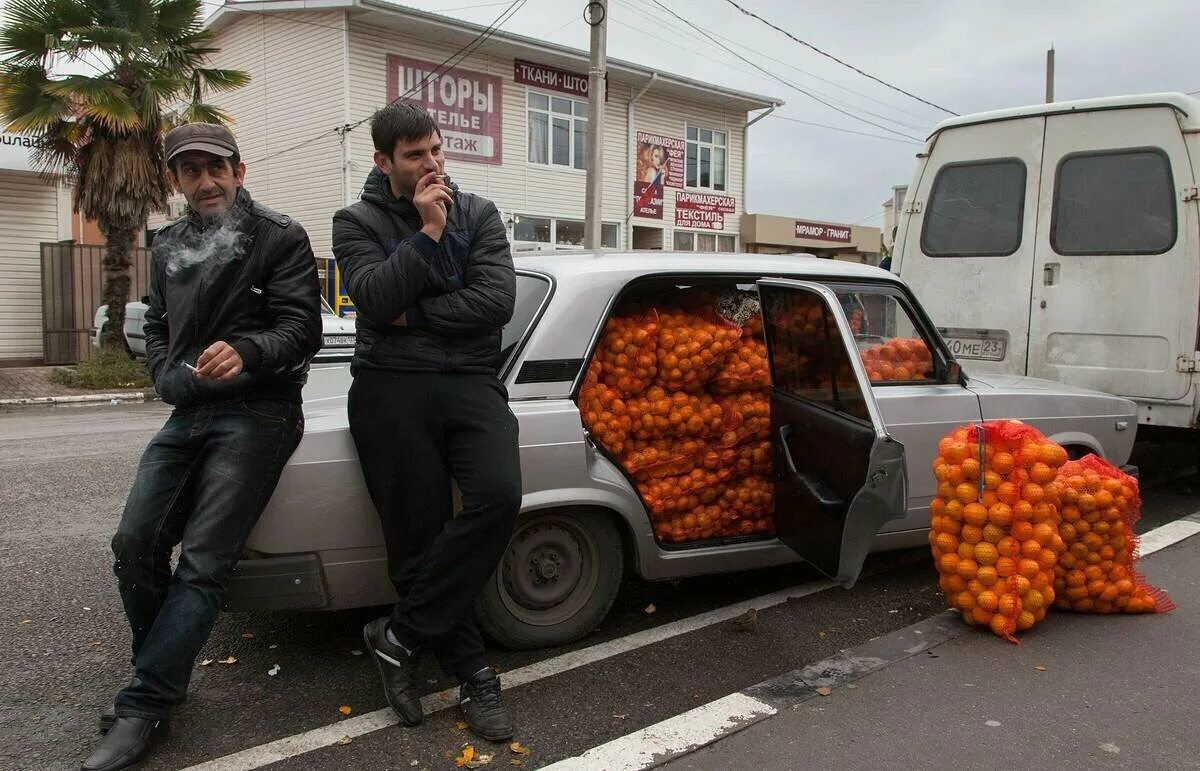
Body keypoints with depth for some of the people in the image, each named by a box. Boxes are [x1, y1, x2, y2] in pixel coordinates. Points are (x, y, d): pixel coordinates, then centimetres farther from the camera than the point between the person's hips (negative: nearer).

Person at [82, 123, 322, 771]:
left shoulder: (280, 237, -2)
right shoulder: (168, 246, 19)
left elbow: (302, 327, -10)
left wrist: (246, 352, -29)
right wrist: (167, 376, 6)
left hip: (256, 413, -7)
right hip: (188, 413, 7)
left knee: (202, 563, -12)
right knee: (135, 544, 3)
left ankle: (141, 708, -8)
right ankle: (162, 676, 21)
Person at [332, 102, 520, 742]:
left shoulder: (478, 214, 11)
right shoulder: (357, 223, 8)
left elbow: (496, 302, -4)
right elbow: (375, 299, -11)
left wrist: (411, 316, -6)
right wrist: (428, 231, -11)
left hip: (471, 382, 1)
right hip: (392, 388, -1)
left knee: (498, 496, -24)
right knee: (419, 537, -4)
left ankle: (399, 637, -9)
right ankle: (472, 674, 11)